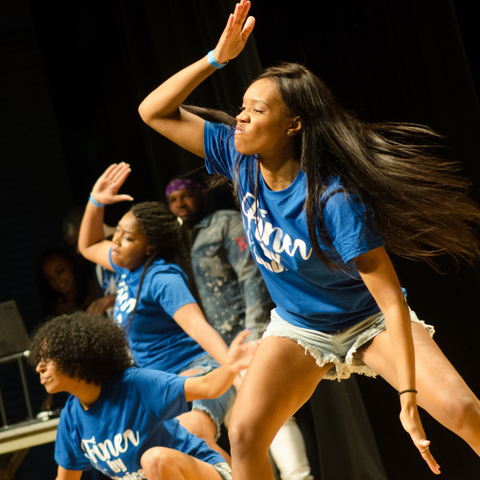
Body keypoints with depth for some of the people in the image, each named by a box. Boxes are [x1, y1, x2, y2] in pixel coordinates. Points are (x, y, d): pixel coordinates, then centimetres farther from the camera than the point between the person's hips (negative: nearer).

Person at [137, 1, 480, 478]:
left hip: (371, 321, -4)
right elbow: (154, 112, -11)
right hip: (297, 328, 4)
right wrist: (216, 58, -23)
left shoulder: (335, 198, -31)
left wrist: (408, 397, -35)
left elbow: (392, 301, -30)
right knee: (244, 434, -17)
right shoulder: (240, 160, -14)